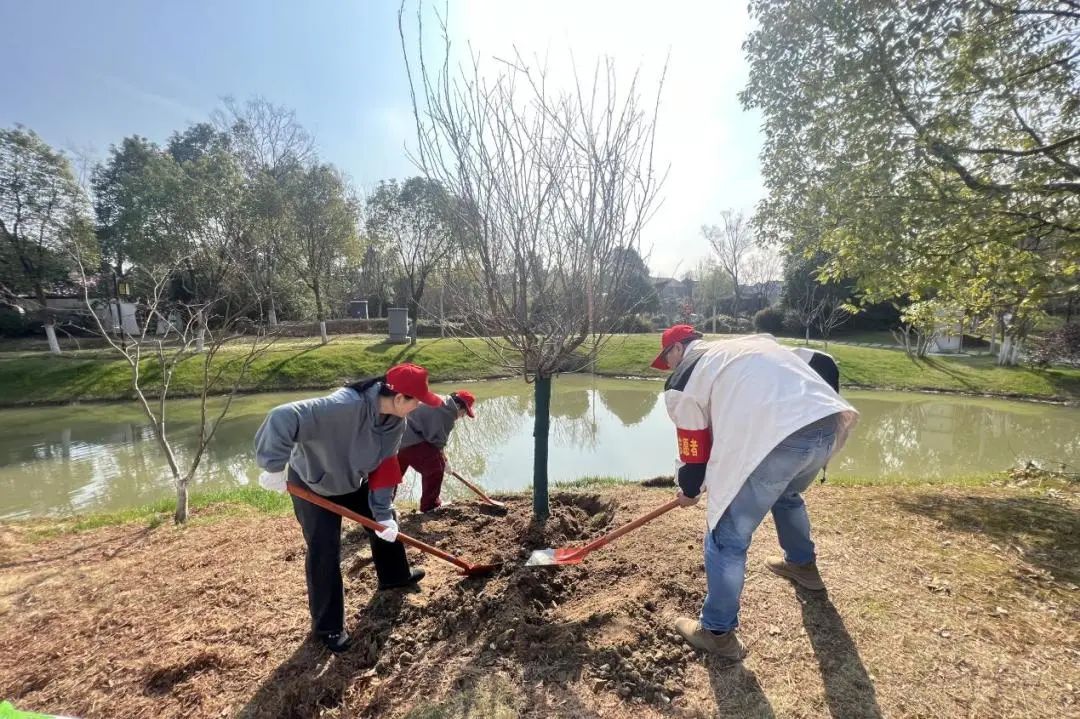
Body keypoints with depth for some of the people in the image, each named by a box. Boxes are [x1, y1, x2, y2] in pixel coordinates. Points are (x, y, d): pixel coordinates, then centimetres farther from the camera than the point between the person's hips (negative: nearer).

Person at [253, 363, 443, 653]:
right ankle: (327, 626, 18)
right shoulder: (344, 406, -44)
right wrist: (275, 467, -39)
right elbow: (282, 418, -47)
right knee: (324, 552, -3)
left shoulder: (396, 422, -18)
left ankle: (394, 575, 43)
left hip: (353, 481, 7)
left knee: (385, 524, 16)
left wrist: (383, 512, -16)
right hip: (312, 485, -7)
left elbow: (384, 468, -11)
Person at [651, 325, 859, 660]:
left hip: (776, 440, -8)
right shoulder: (754, 343, 31)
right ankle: (803, 565, 60)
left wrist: (689, 491, 32)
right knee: (787, 495, 38)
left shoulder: (682, 382, 11)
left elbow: (695, 451, 13)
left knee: (726, 537, 9)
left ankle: (717, 632, 24)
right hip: (831, 422, 9)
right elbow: (822, 363, 30)